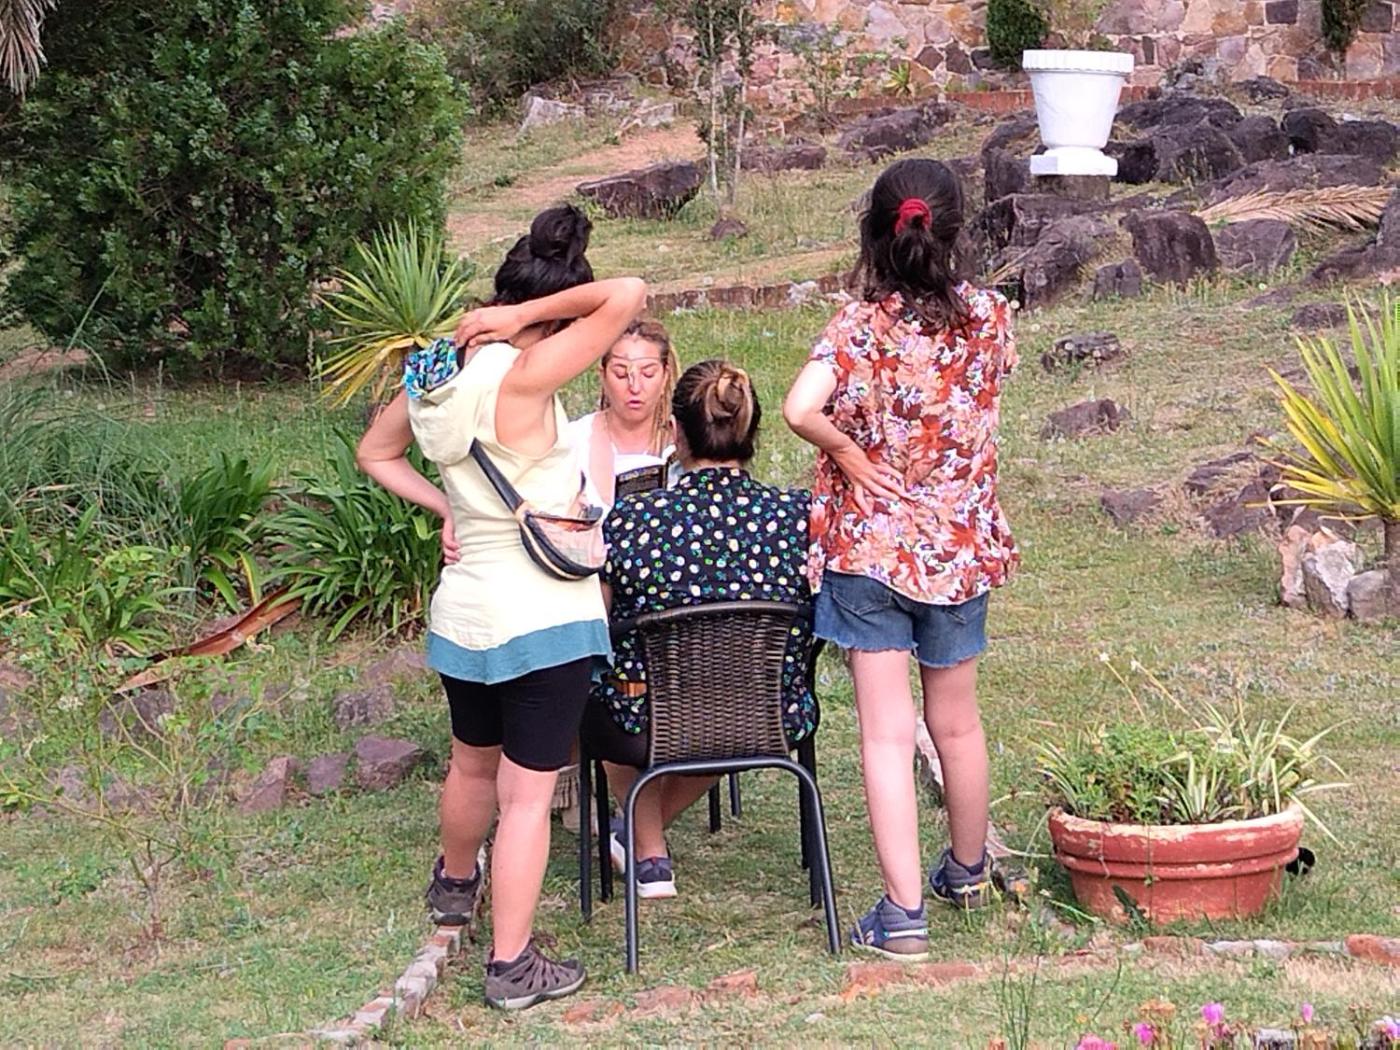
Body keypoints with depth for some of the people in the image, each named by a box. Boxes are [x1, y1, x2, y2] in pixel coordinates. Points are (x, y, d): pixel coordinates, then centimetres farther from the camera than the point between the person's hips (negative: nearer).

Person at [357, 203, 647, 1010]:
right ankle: (513, 966, 7)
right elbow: (629, 297, -27)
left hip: (464, 610, 7)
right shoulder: (521, 378, -22)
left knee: (473, 764, 29)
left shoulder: (433, 374, 0)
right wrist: (526, 317, -20)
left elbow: (377, 453, 18)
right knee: (527, 793, 2)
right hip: (544, 615, -7)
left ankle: (456, 884, 51)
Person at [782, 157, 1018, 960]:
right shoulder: (988, 319, -7)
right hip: (959, 547, 3)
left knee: (887, 733, 0)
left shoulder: (860, 326, -14)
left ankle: (904, 913, -3)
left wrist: (847, 450, -12)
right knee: (957, 721, 21)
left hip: (867, 545, -3)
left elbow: (800, 409, -28)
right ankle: (968, 872, 41)